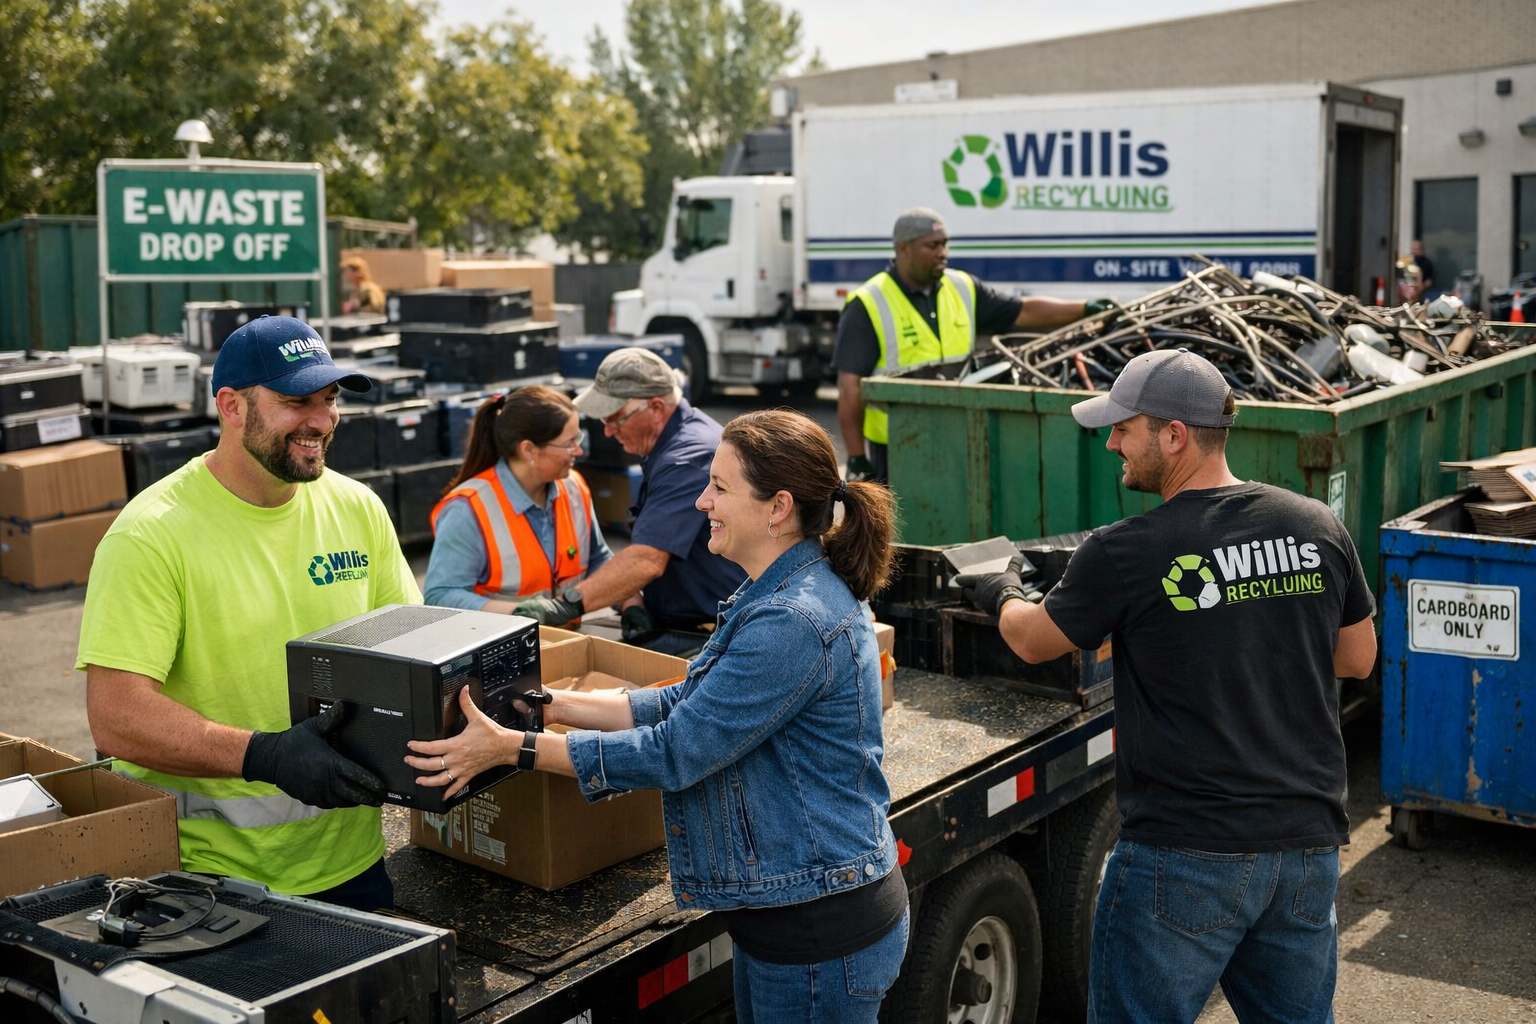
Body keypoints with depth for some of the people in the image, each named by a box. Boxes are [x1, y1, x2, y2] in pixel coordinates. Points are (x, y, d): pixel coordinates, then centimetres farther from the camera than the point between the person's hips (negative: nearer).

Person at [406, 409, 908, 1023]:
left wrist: (512, 748, -18)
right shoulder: (792, 592, 8)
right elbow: (691, 707, 9)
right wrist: (556, 705, 4)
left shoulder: (792, 622, -26)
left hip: (820, 932, -10)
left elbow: (676, 753, -23)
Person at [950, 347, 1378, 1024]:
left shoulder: (1123, 556, -14)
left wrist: (1002, 594, 25)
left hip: (1186, 856, -5)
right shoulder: (1319, 529, 0)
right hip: (1309, 846, 5)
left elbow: (1032, 642, 4)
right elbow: (1357, 658, 14)